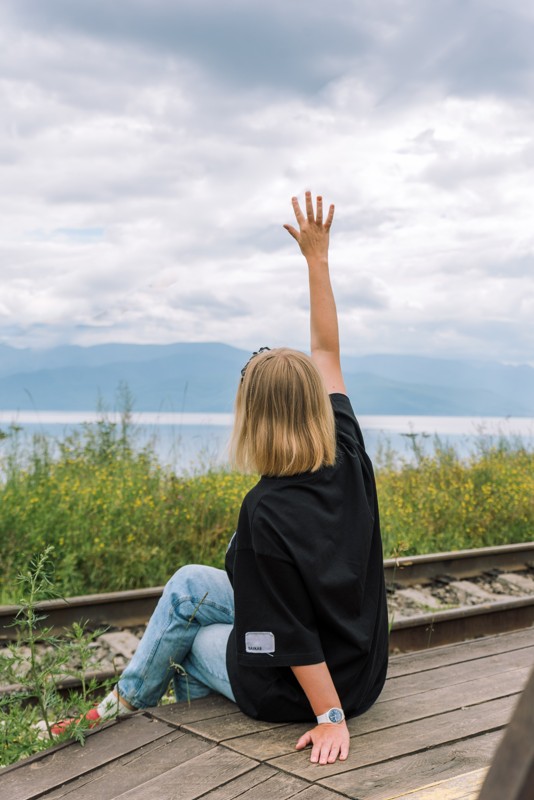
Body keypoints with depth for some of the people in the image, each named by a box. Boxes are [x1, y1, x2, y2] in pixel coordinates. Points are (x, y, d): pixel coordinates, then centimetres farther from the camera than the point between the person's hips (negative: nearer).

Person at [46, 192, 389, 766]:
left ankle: (129, 702, 37)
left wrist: (331, 718, -15)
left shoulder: (265, 511, -29)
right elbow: (327, 352, 0)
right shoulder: (349, 459, -9)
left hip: (303, 690, -7)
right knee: (192, 583, 16)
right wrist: (318, 258, 3)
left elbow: (294, 636, -25)